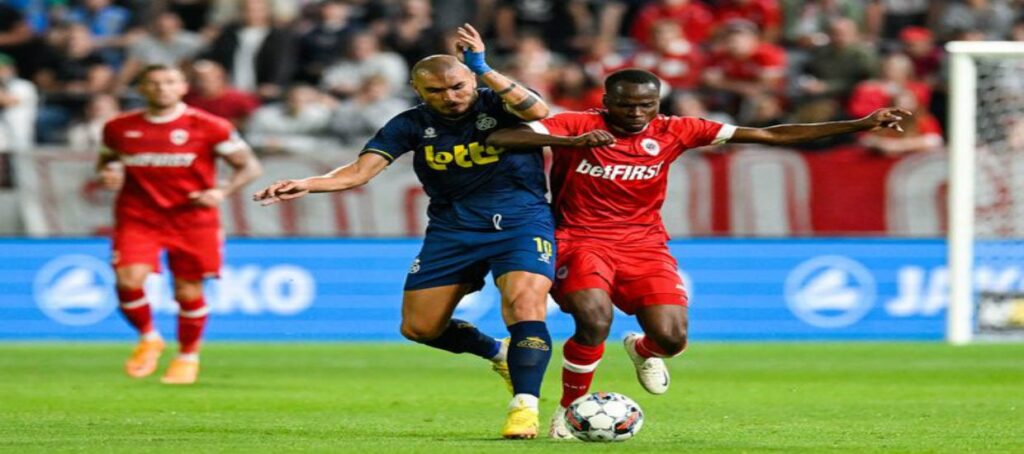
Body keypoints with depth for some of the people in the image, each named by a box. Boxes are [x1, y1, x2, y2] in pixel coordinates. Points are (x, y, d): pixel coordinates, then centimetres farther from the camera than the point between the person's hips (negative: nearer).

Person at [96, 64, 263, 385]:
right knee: (129, 281, -18)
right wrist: (108, 172, -4)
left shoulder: (208, 127, -7)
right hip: (138, 217, 1)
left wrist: (222, 192, -19)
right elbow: (107, 158, 21)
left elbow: (249, 167, -2)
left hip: (192, 218, -1)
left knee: (189, 292, 3)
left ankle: (189, 355, 30)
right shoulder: (119, 128, 2)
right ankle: (148, 338, 11)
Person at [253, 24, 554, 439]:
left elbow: (537, 110, -34)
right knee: (419, 327, 7)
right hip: (452, 229, 4)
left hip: (521, 222, -4)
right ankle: (499, 353, 32)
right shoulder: (413, 124, -4)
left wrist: (484, 69, -41)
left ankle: (524, 407, -25)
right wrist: (307, 185, -29)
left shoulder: (499, 105, -11)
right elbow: (360, 171, -12)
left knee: (525, 306, -28)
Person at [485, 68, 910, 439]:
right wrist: (571, 142, -38)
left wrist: (858, 125, -7)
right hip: (580, 240, -3)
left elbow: (770, 135, -3)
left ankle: (643, 350, 26)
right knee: (595, 322, -29)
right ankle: (569, 408, -3)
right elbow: (497, 139, -24)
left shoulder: (673, 131, -3)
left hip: (644, 244, 3)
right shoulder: (575, 125, -11)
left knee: (671, 339, -14)